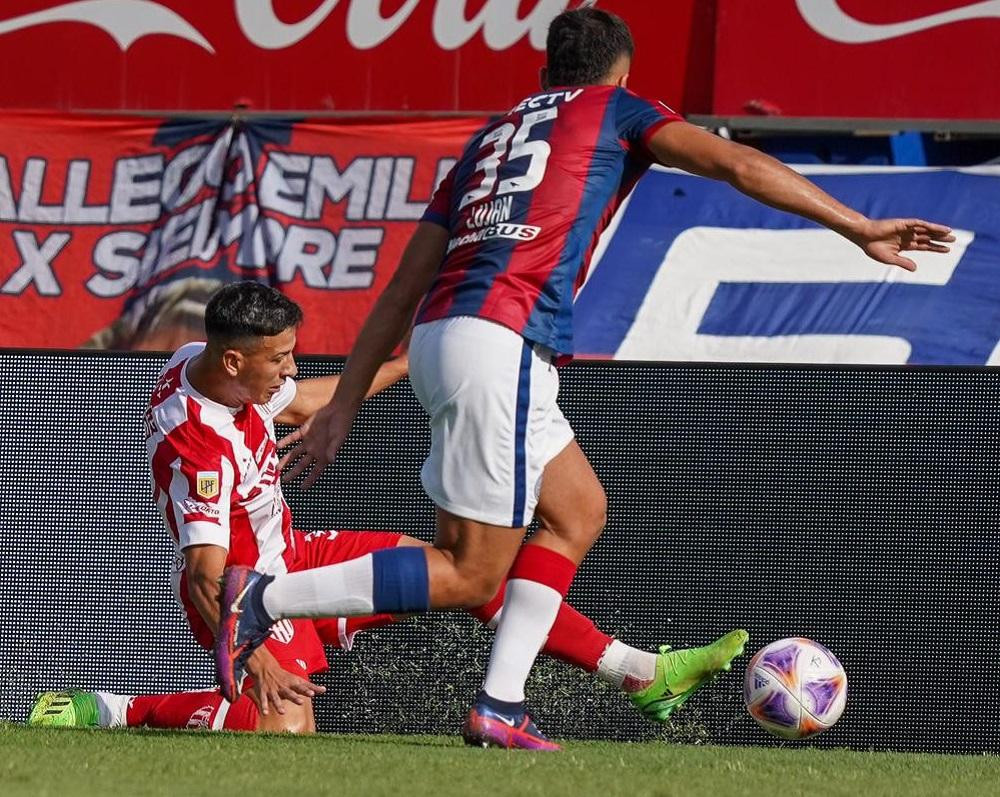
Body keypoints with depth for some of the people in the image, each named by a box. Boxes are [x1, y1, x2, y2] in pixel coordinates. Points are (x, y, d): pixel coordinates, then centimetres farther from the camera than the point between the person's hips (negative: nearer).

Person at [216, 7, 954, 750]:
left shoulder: (491, 136, 28)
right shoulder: (613, 110, 13)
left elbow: (402, 290, 25)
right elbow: (736, 164, 0)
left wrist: (344, 406, 24)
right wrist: (858, 228, 1)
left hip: (438, 337, 8)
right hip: (501, 346, -8)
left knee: (579, 510, 18)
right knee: (469, 576, -5)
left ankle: (500, 707, 8)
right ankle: (265, 598, -11)